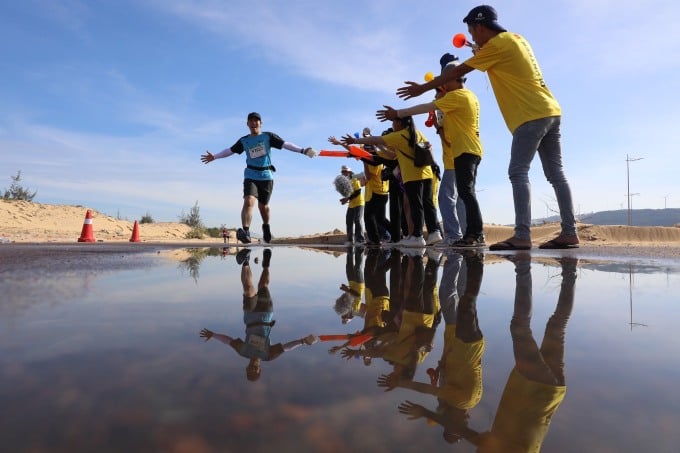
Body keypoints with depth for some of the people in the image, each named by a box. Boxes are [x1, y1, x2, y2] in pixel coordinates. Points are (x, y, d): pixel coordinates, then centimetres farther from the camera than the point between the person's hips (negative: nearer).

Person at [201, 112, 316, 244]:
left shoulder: (268, 136, 0)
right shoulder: (244, 141, 7)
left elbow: (285, 144, -7)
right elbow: (230, 151, 19)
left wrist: (303, 150, -16)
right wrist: (214, 157, 23)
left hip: (266, 176, -1)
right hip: (250, 176, 1)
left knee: (263, 206, 9)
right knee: (248, 201, -21)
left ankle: (266, 226, 38)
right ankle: (245, 232, -30)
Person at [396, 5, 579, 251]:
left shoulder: (497, 44, -8)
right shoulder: (516, 39, 18)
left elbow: (458, 72, -5)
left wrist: (422, 88, 2)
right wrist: (478, 50, 29)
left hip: (532, 116, -9)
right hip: (550, 112, 9)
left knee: (518, 173, -14)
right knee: (556, 174, 5)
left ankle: (522, 236, -21)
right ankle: (569, 232, 4)